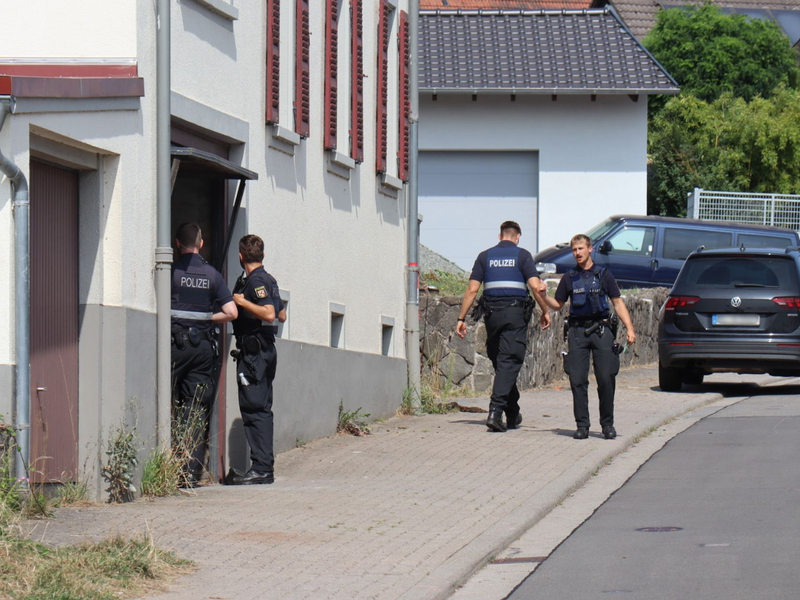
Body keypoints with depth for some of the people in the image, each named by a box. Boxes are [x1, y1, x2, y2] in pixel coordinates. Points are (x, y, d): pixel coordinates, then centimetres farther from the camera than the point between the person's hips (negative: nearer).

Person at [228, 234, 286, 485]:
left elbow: (269, 314, -24)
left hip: (254, 349, -10)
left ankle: (261, 468, -14)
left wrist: (242, 301, -15)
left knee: (253, 408, -11)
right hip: (265, 349, 10)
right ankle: (265, 467, 14)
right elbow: (282, 315, 22)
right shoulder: (268, 279, 14)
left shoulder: (255, 281, -13)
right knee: (261, 409, 12)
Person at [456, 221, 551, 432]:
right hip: (516, 313, -3)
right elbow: (536, 286, -8)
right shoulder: (522, 255, 2)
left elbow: (472, 290, 4)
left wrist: (461, 318, 6)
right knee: (509, 363, -6)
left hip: (492, 313, 3)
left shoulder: (485, 256, 10)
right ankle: (495, 411, -21)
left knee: (499, 362, 14)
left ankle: (512, 415, 22)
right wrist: (545, 311, 3)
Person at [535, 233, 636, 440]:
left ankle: (607, 424, 4)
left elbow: (618, 302, 8)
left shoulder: (603, 275, 8)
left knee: (606, 379, -6)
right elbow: (557, 304, 17)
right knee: (577, 380, -3)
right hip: (577, 331, 2)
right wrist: (543, 295, -2)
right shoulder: (569, 278, 13)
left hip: (601, 330, -2)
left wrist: (629, 328, -1)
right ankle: (582, 425, 3)